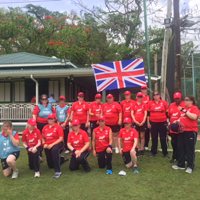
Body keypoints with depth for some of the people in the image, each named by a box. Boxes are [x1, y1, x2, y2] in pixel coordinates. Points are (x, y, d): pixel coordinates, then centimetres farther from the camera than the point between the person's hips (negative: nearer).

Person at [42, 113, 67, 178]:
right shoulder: (45, 128, 7)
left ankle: (58, 171, -36)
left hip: (57, 144, -5)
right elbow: (43, 138, 15)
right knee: (50, 165, 9)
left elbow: (61, 139, -12)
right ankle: (62, 159, 41)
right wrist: (44, 144, -5)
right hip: (48, 146, 5)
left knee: (54, 150, -43)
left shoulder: (58, 127, -6)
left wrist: (52, 144, -20)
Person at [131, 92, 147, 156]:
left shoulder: (144, 104, 5)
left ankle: (142, 150, 11)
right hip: (135, 122, 0)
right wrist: (135, 121, -7)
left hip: (142, 123, 0)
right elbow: (132, 114, 3)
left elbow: (145, 114, 2)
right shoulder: (134, 105, 6)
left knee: (142, 136, 4)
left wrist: (143, 122, -8)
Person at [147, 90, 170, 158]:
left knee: (163, 138, 6)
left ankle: (165, 152, 16)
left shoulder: (164, 102, 0)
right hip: (153, 123, 1)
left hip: (162, 122, -1)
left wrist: (168, 122, 3)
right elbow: (148, 113, 6)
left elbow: (167, 113, 5)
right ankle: (153, 152, 21)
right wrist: (148, 122, 4)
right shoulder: (150, 103, 2)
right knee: (154, 138, 10)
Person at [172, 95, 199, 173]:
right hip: (182, 131, 7)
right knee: (180, 148, 11)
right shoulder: (183, 108, 15)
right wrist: (177, 121, 8)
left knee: (190, 149, 2)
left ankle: (190, 166, 14)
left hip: (191, 131, -7)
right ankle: (181, 164, 24)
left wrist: (184, 110, -23)